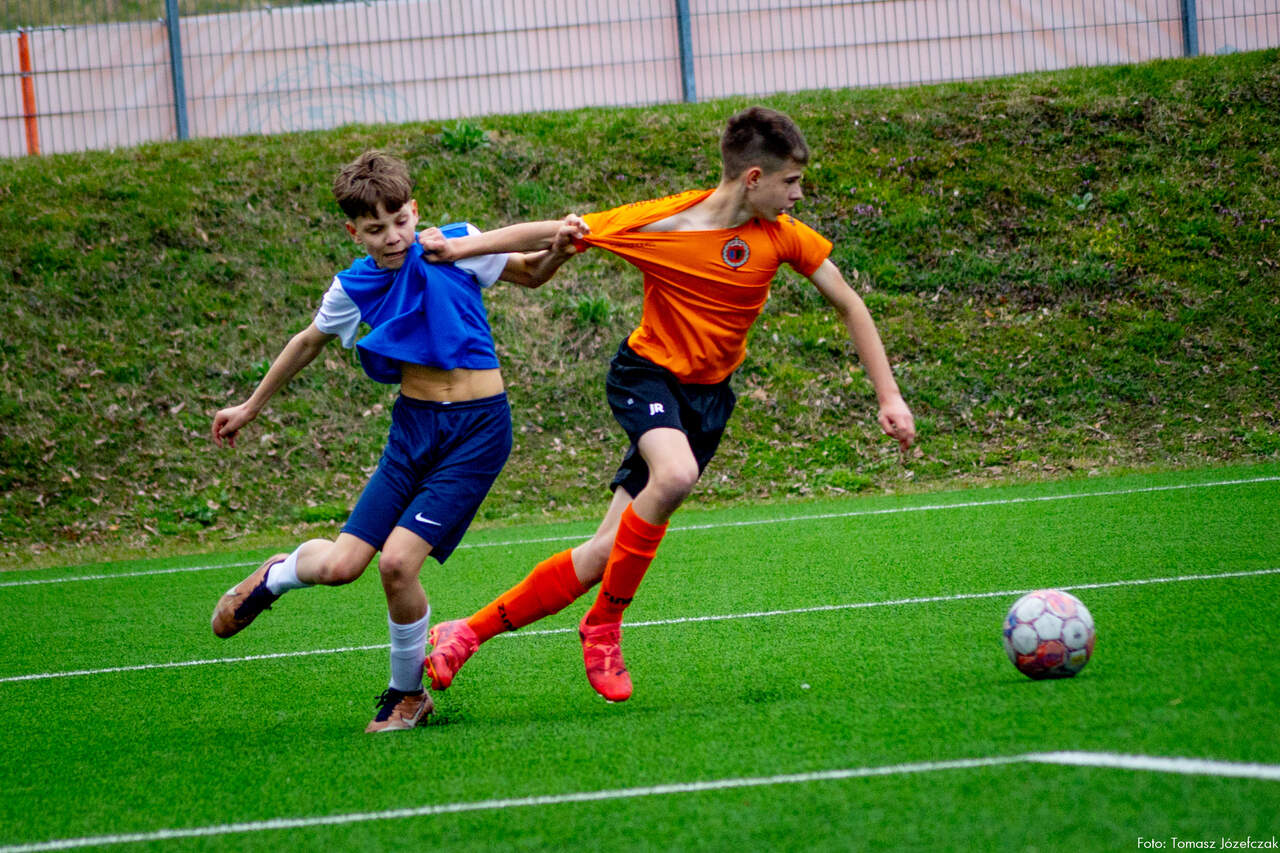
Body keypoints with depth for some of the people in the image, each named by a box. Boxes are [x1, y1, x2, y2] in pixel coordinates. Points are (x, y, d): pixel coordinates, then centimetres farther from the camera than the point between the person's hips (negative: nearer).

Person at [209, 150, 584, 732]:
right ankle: (275, 576, 33)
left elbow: (530, 275, 7)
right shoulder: (354, 287, 1)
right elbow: (309, 342, 19)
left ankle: (407, 693, 8)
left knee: (398, 562, -16)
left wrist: (555, 251, -16)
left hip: (478, 427, -3)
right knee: (340, 565, -5)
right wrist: (251, 407, 27)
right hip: (413, 423, 3)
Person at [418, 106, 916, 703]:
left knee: (608, 553, -2)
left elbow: (848, 306, 2)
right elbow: (557, 233, -9)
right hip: (648, 372, -4)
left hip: (709, 392, 4)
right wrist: (462, 247, -10)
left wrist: (889, 397, -3)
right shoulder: (659, 224, -18)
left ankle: (469, 632, 11)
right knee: (675, 475, -38)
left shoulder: (781, 235, -8)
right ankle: (603, 629, -18)